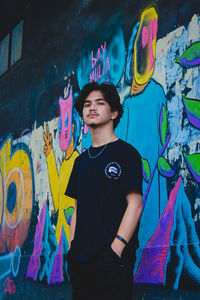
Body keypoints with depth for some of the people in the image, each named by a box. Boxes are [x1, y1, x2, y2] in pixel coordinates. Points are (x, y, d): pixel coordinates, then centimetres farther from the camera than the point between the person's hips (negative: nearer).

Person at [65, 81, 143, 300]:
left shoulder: (125, 152, -2)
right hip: (80, 259, 6)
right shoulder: (82, 159, 17)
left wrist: (116, 248, -17)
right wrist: (72, 247, 6)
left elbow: (135, 205, -9)